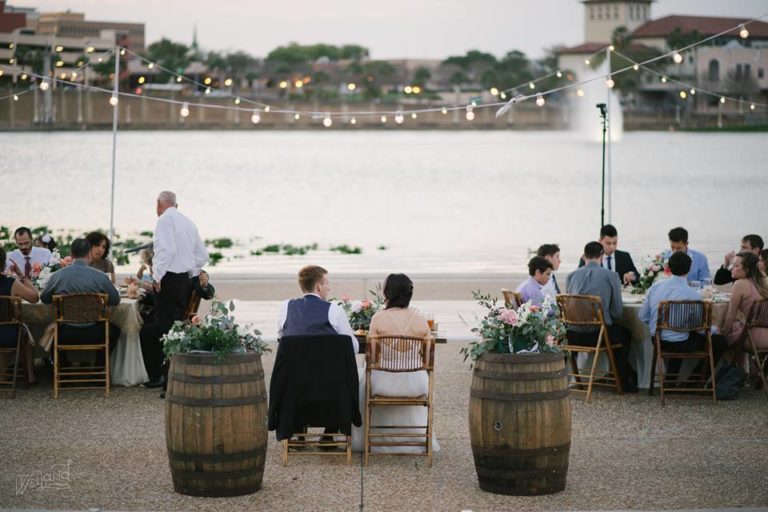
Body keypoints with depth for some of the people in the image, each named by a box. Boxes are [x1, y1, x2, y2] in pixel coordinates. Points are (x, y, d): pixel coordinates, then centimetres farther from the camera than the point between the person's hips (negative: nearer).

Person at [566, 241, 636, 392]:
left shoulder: (571, 276, 5)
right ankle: (624, 381, 37)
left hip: (573, 336, 4)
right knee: (624, 334, 30)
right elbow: (617, 312, -1)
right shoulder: (611, 276, -3)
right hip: (598, 334, -4)